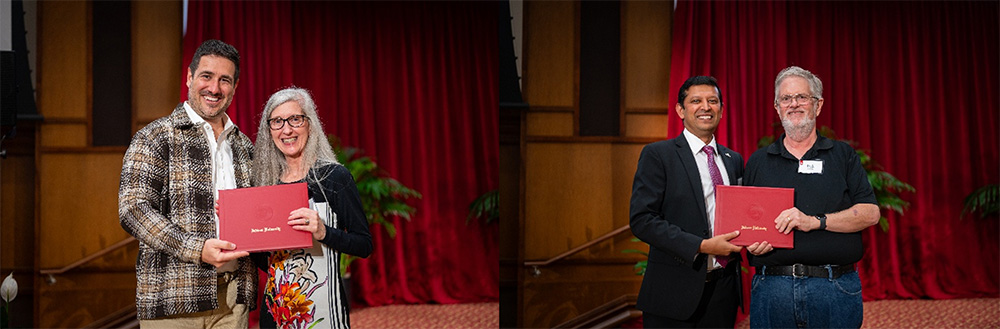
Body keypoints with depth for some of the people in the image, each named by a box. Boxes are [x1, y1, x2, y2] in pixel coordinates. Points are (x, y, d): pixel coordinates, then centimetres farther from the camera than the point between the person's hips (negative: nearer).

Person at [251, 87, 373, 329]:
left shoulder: (334, 176, -7)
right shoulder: (266, 182, 7)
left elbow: (365, 245, -9)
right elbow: (265, 261, 14)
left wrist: (323, 232, -23)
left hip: (322, 308, -4)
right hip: (275, 307, 5)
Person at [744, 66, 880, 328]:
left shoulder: (843, 155, 10)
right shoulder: (757, 162, 15)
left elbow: (870, 213, -1)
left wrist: (815, 221, -13)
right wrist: (750, 243, -7)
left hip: (835, 288, -1)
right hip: (771, 289, 1)